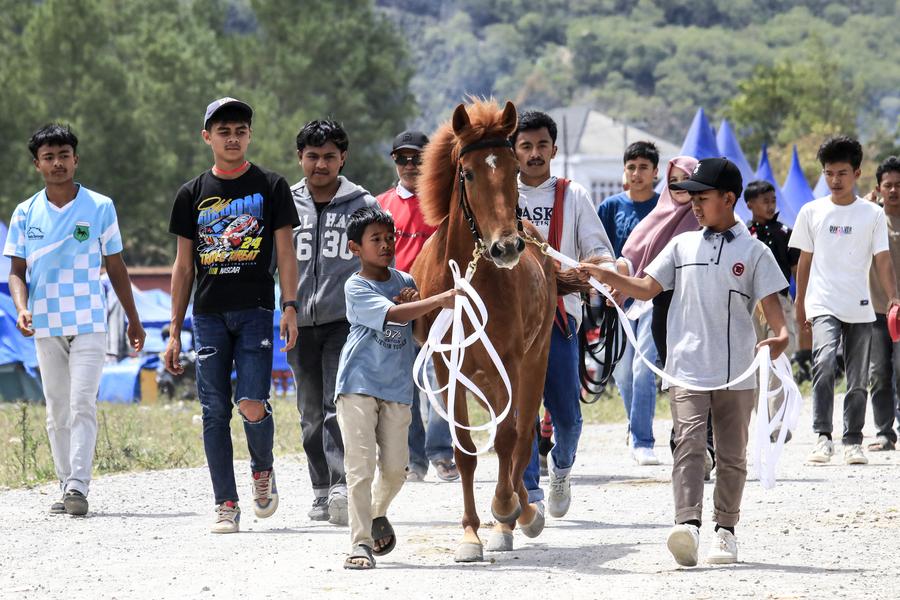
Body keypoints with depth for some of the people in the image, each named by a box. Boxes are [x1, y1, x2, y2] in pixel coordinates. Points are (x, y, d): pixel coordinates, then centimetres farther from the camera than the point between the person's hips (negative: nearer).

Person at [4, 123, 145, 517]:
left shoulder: (100, 207, 2)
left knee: (83, 404, -13)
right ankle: (66, 488, 12)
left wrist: (133, 320, 11)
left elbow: (116, 267, 9)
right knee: (57, 410, 7)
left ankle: (78, 486, -18)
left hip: (89, 324, -2)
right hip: (45, 326, 2)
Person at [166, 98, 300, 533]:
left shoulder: (270, 187, 6)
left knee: (252, 406, -14)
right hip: (208, 316, 2)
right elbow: (184, 266, 14)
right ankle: (226, 505, 5)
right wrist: (174, 331, 9)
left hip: (255, 311, -2)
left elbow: (285, 252, 4)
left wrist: (290, 306, -10)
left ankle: (263, 468, 15)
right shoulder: (193, 194, 12)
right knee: (215, 412, -1)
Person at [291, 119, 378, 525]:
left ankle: (342, 487, -23)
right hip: (300, 323, 3)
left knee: (339, 407, -15)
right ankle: (322, 492, 17)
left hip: (347, 321, -3)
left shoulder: (363, 206, 4)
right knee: (311, 414, 9)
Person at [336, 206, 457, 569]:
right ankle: (361, 543, -7)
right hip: (358, 384, -5)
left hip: (397, 387, 5)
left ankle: (378, 514, 35)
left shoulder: (405, 281, 9)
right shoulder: (356, 287, -8)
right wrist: (439, 301, -35)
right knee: (360, 464, -9)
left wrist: (413, 302, -5)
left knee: (395, 468, 6)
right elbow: (392, 315, -25)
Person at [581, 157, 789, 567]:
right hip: (687, 369, 1)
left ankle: (725, 529, 18)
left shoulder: (753, 252, 3)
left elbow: (770, 300, -3)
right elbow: (646, 289, 10)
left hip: (736, 373, -1)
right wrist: (606, 277, -5)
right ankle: (687, 524, -28)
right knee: (689, 443, -15)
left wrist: (781, 333, -23)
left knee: (732, 453, 8)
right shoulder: (683, 246, 11)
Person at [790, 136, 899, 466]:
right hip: (823, 306, -1)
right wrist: (799, 303, 14)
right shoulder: (812, 212, 6)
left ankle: (853, 442, 17)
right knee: (824, 361, -24)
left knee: (857, 378, 6)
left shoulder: (872, 214, 4)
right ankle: (823, 437, -23)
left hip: (860, 309, 1)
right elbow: (805, 259, 12)